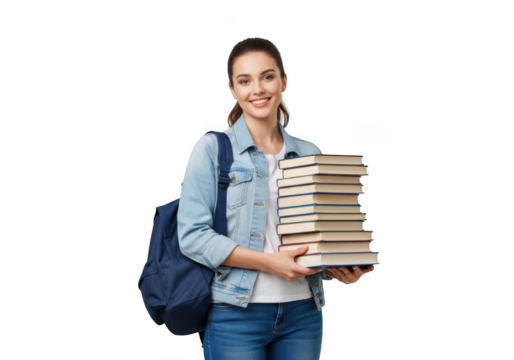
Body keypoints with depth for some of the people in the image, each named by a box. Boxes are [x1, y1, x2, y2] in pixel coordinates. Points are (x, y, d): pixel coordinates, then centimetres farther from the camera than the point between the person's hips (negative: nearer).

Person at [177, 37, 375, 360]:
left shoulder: (310, 155, 12)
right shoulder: (213, 148, 0)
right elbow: (192, 235, -9)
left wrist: (338, 269, -4)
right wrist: (268, 262, -18)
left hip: (302, 312, 4)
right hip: (236, 312, -4)